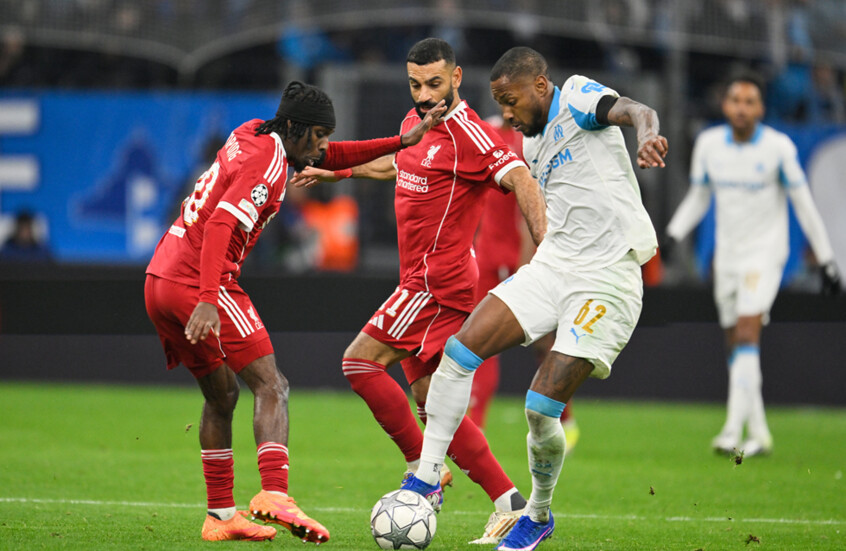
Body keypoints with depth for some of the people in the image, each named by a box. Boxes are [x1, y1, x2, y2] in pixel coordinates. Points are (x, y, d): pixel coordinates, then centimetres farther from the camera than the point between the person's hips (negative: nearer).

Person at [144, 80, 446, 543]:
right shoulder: (267, 163, -12)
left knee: (221, 394, 18)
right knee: (271, 387, -12)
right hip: (197, 284, -10)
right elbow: (220, 226, -25)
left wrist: (402, 142, 21)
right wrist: (208, 300, -34)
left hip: (160, 280, 10)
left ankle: (220, 516, 18)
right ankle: (274, 494, -31)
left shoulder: (252, 136, 17)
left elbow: (328, 157, 28)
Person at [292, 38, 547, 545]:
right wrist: (335, 171, 42)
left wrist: (546, 247, -38)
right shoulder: (416, 122, 13)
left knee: (361, 361, -11)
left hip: (437, 281, -9)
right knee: (430, 401, 6)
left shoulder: (466, 133, -15)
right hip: (424, 278, 9)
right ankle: (509, 502, 3)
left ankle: (424, 474, -8)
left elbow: (521, 179, -26)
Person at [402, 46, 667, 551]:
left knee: (542, 409, -12)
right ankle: (427, 479, 2)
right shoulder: (533, 143, 19)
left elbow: (634, 110, -27)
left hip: (607, 278, -8)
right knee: (460, 349, -7)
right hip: (551, 265, 8)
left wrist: (647, 134, -49)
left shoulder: (577, 98, -6)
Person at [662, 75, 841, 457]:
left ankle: (734, 430, -26)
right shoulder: (708, 144, 2)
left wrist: (826, 260, 0)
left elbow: (803, 204, -2)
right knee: (736, 345, 7)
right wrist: (673, 235, -1)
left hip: (765, 253, -5)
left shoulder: (778, 147, -9)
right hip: (727, 254, 5)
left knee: (747, 335, -19)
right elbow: (698, 197, 14)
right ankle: (759, 434, 18)